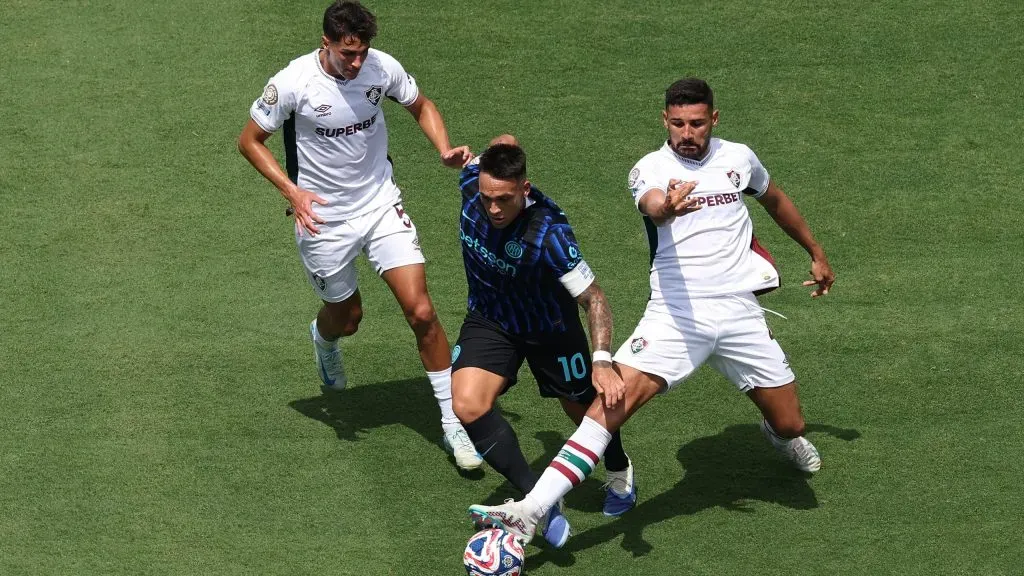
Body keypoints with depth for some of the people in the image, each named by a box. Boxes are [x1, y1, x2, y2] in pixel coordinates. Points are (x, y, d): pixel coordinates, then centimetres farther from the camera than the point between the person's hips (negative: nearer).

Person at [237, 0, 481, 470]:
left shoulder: (382, 67, -12)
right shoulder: (292, 83, -21)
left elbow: (421, 106, 8)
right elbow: (249, 140, -8)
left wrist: (445, 150, -11)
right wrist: (292, 192, -20)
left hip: (382, 204, 2)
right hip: (323, 218, -2)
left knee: (421, 312, -10)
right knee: (347, 318, 16)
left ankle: (452, 422, 2)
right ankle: (322, 338, 58)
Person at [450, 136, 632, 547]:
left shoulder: (548, 233, -38)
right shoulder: (473, 183, -25)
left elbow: (592, 297, -34)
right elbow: (506, 142, -3)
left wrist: (602, 363, -44)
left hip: (550, 327, -3)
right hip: (489, 320, 3)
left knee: (587, 409, 16)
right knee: (468, 406, -22)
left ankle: (619, 473, 52)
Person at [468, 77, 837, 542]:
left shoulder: (738, 158, 9)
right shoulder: (650, 169, -3)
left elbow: (775, 201, 30)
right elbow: (652, 206, -27)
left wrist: (816, 254, 39)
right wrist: (667, 207, -52)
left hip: (740, 312, 3)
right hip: (676, 313, -3)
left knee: (789, 425, 5)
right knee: (618, 394, -23)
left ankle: (781, 435, 48)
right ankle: (529, 512, -29)